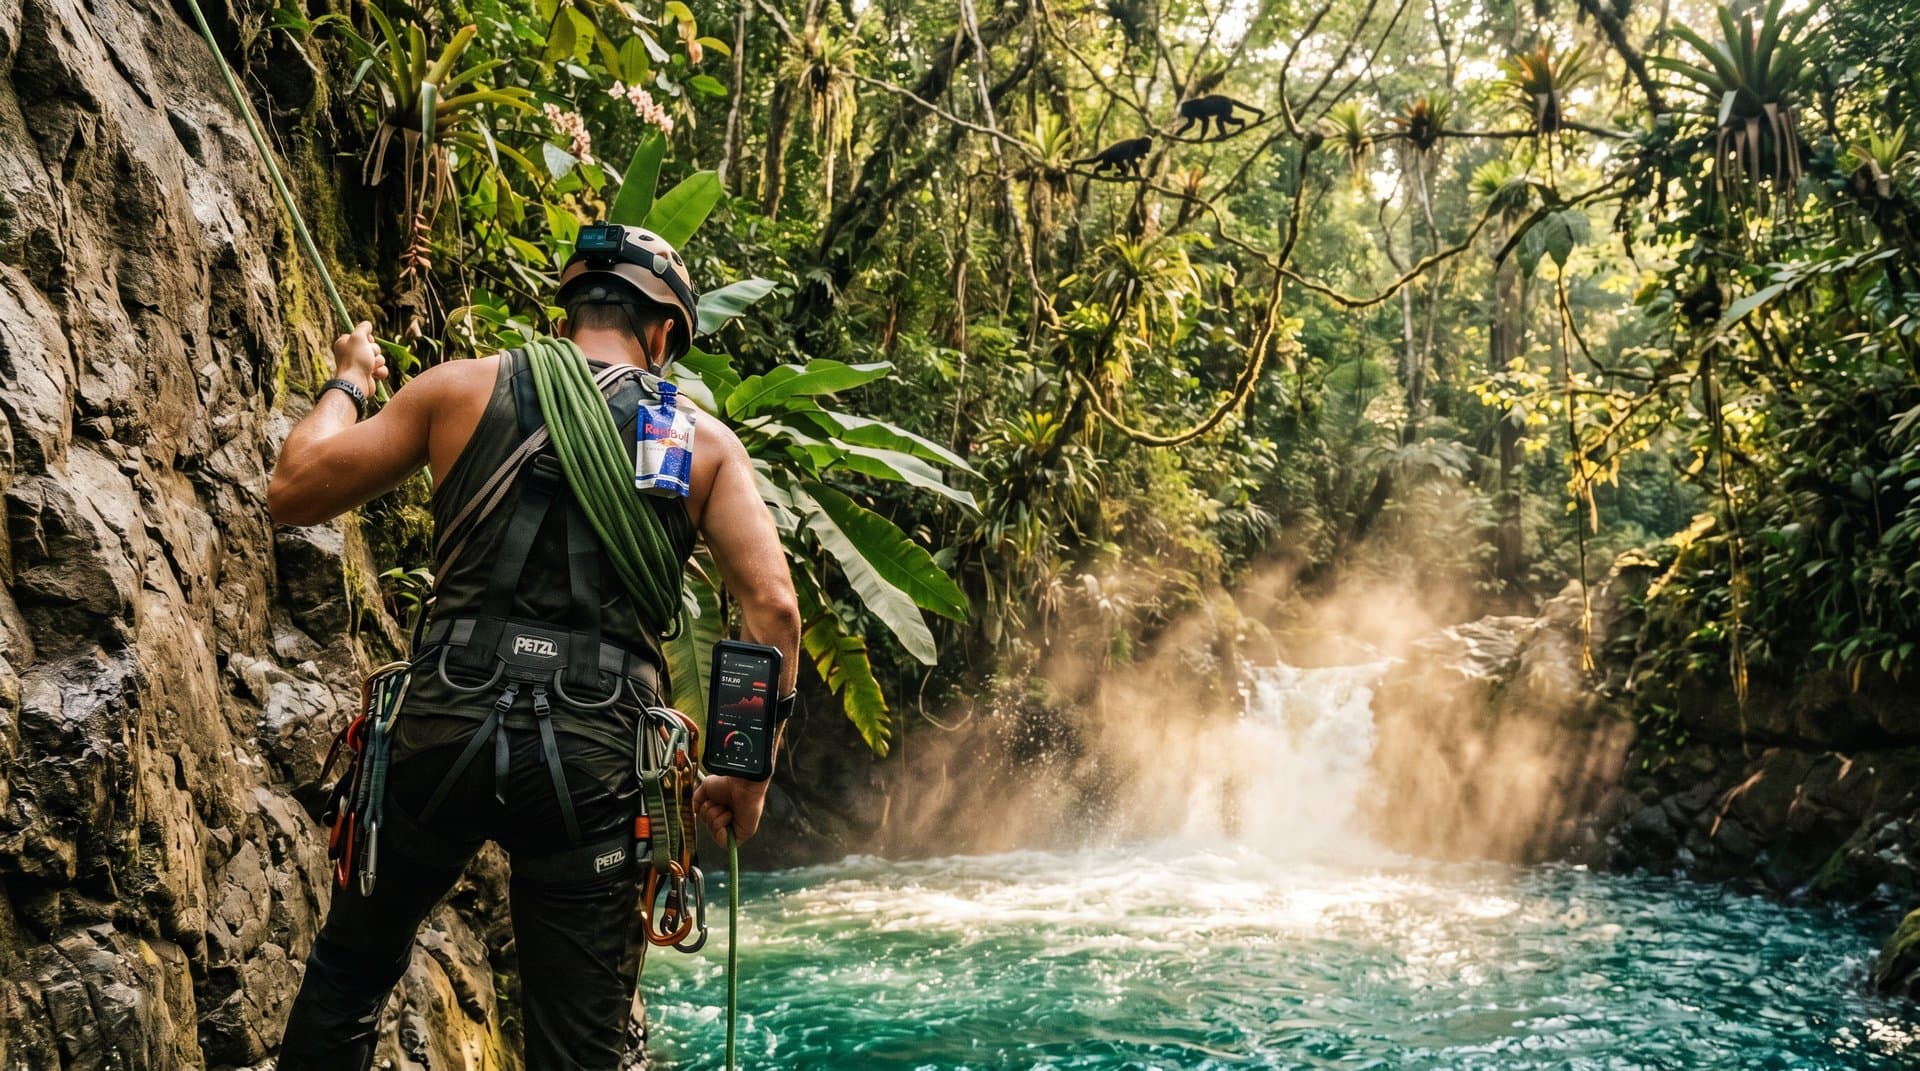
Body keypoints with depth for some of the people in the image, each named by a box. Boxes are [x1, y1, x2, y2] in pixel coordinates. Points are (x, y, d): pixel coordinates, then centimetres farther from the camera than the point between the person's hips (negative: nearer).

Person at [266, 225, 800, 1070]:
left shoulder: (460, 387, 9)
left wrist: (346, 384, 30)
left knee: (350, 967, 26)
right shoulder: (704, 440, 10)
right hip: (595, 759, 0)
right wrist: (749, 773, 9)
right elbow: (773, 606, -1)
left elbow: (292, 494, 12)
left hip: (445, 728, 1)